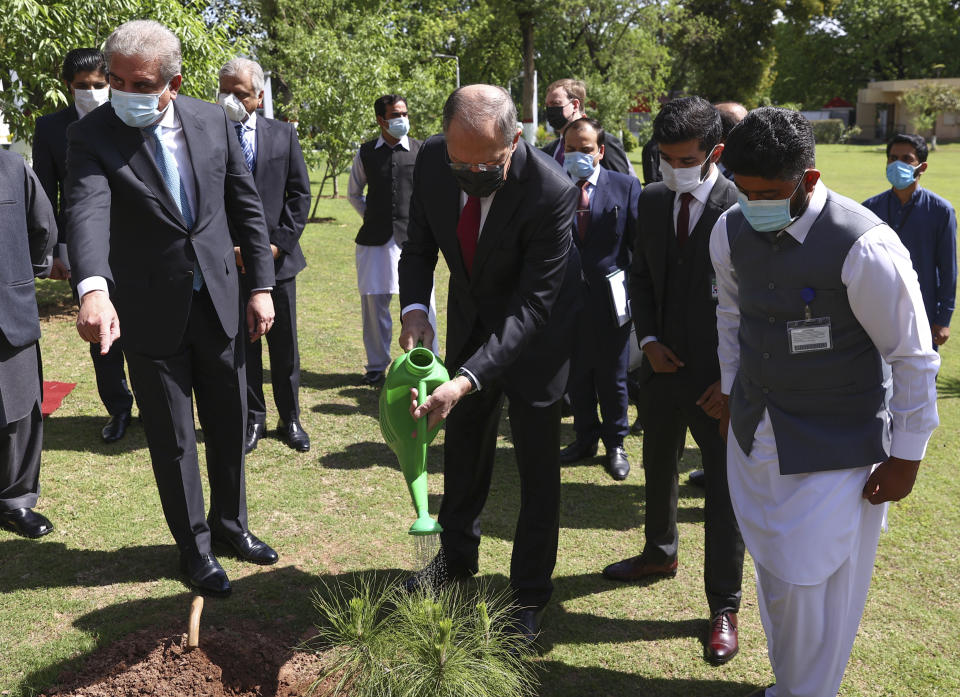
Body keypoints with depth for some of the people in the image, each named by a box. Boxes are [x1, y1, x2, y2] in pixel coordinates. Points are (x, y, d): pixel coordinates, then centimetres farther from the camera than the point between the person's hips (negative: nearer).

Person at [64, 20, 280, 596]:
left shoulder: (213, 121, -2)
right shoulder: (93, 136, -13)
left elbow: (247, 204, 4)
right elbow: (88, 211, -30)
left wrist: (261, 285, 0)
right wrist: (94, 289, -48)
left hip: (218, 300, 3)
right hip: (149, 310, -3)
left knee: (229, 422, 16)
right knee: (172, 437, 8)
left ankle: (230, 522, 39)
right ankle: (193, 546, 28)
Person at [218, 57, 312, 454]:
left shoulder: (283, 134, 3)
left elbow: (300, 193, 3)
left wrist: (280, 243, -7)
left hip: (277, 257, 1)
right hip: (231, 260, -1)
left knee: (285, 345, 9)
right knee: (242, 346, 8)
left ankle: (290, 419, 23)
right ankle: (252, 419, 22)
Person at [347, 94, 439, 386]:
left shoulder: (422, 151, 3)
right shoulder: (365, 153, 7)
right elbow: (354, 193, 20)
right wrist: (372, 217, 11)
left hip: (413, 238, -1)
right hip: (375, 240, 2)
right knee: (373, 300, 6)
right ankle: (376, 366, 19)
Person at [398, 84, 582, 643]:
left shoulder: (551, 192, -35)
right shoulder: (433, 161, -20)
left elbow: (532, 305, -34)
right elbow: (419, 246, -5)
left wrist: (467, 380, -43)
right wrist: (414, 309, -25)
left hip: (534, 330, -5)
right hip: (470, 319, 5)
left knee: (537, 463, 4)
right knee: (463, 442, 20)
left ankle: (531, 591, 24)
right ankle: (458, 554, 43)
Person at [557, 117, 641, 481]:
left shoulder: (625, 186, -2)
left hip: (610, 300, -1)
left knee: (612, 379, 12)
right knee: (576, 377, 15)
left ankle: (615, 444, 29)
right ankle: (585, 437, 34)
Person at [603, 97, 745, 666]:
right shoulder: (652, 201, 1)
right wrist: (648, 338, -2)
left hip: (720, 377, -6)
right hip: (664, 364, 6)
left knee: (725, 489, 5)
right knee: (659, 468, 23)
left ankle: (724, 607, 21)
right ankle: (660, 554, 49)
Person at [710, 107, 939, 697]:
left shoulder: (865, 246, -24)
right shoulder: (731, 231, -5)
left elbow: (914, 359, -14)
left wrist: (907, 456, -9)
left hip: (835, 449, -5)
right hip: (754, 434, 6)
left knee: (815, 587, 1)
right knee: (773, 574, 20)